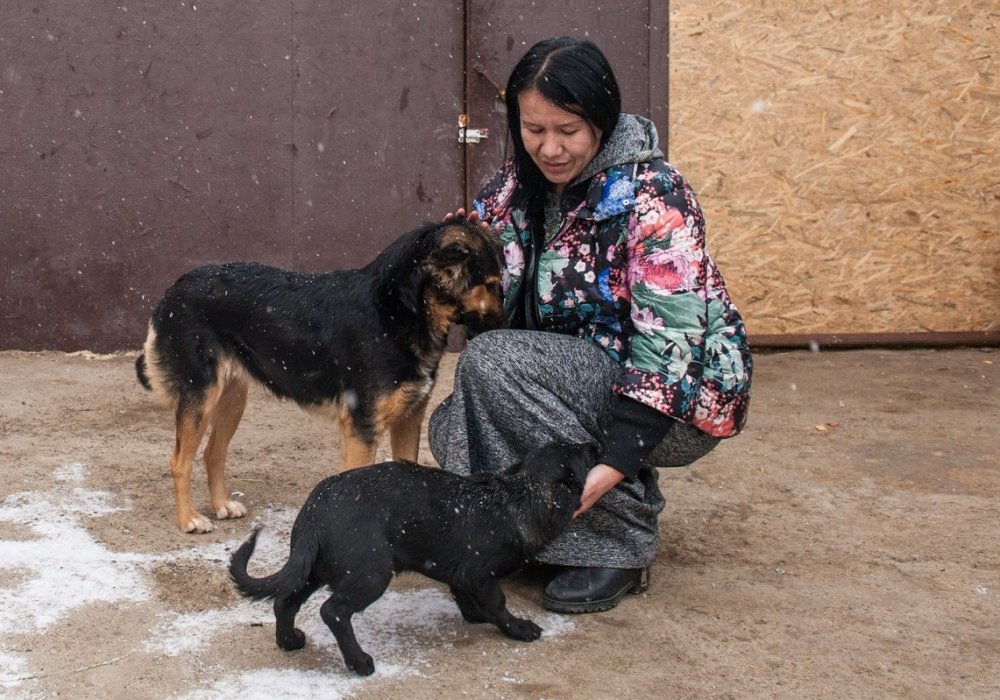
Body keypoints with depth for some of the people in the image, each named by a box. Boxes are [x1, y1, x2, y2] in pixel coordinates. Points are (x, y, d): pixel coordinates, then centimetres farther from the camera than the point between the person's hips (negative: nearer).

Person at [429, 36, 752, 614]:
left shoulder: (650, 198, -21)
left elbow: (669, 341, -26)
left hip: (679, 398, -8)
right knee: (454, 427, -8)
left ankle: (623, 542, -15)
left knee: (491, 362, -24)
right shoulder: (521, 184, 0)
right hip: (583, 382, 8)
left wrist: (617, 461, -33)